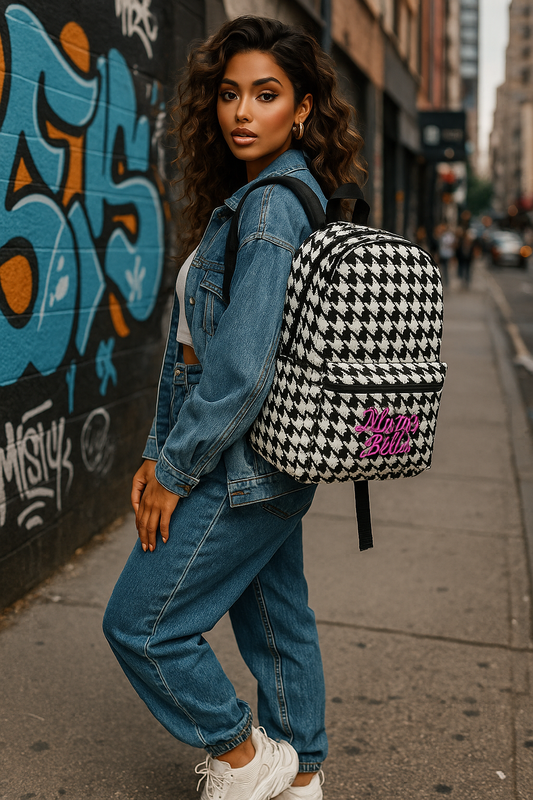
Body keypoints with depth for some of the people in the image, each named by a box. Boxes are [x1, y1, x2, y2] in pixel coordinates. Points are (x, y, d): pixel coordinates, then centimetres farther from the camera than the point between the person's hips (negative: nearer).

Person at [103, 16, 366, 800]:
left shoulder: (269, 206, -19)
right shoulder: (266, 199, 12)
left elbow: (243, 365, -26)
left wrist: (175, 473, -15)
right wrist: (163, 453, 14)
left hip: (244, 469, -9)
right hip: (274, 467, 9)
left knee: (141, 622, 4)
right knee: (278, 622, 20)